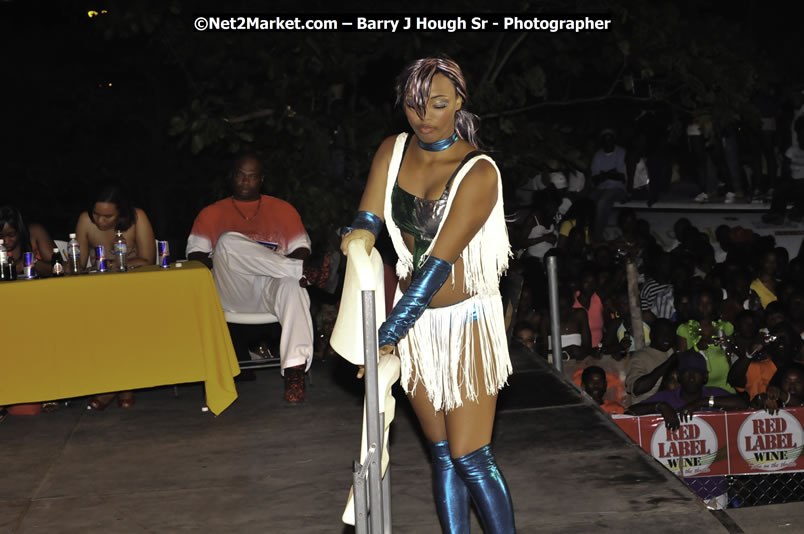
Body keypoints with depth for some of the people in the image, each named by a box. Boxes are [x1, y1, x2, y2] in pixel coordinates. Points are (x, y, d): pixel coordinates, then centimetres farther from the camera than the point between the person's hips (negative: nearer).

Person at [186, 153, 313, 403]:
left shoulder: (283, 209, 20)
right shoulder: (212, 213, 19)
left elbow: (302, 249, 11)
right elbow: (195, 254, 8)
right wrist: (221, 262, -15)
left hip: (271, 288, 0)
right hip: (232, 293, 0)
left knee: (292, 286, -38)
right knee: (229, 240, -29)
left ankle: (295, 370, -49)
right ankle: (299, 271, -28)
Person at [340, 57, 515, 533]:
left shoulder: (478, 173, -18)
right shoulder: (393, 152, 2)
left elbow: (439, 262, -23)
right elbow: (365, 228, -5)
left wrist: (389, 334, -26)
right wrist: (359, 240, -30)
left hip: (465, 322, -6)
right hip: (414, 320, 6)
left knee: (471, 458, -6)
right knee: (443, 454, 12)